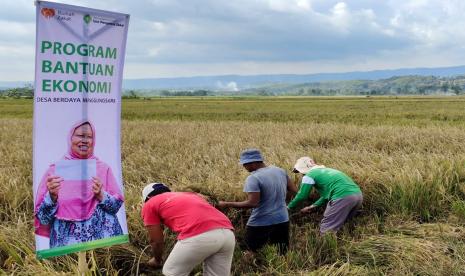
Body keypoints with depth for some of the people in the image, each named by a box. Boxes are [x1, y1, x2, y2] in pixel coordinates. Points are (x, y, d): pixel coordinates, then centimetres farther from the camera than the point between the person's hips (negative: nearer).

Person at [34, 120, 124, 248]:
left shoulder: (103, 168, 7)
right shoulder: (55, 170, 4)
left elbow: (117, 204, 5)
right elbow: (42, 217, 2)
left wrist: (101, 195, -12)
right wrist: (52, 196, -16)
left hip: (102, 238, 1)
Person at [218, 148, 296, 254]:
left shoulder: (253, 178, -18)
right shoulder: (280, 171, 3)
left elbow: (252, 203, -25)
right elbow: (294, 190, 10)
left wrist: (227, 204, -19)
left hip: (260, 223, -6)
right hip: (282, 220, 6)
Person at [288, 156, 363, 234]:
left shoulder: (309, 175, 5)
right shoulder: (325, 170, 30)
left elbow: (302, 195, 8)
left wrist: (289, 207, 22)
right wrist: (313, 206, 36)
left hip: (343, 197, -9)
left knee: (326, 230, 0)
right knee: (339, 226, 22)